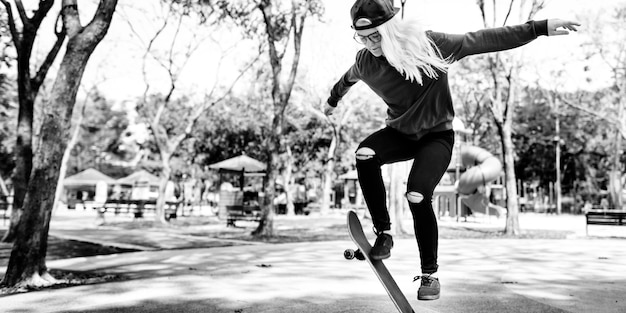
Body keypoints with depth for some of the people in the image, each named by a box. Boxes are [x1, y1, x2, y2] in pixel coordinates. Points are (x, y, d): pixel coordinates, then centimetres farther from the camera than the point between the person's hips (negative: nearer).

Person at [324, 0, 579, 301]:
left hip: (437, 135, -3)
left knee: (417, 196, -25)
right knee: (364, 154, -30)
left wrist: (541, 27, -20)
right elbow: (348, 78, 14)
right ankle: (383, 233, -13)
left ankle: (430, 275, -3)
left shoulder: (429, 45, -22)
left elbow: (483, 40, -19)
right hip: (399, 133, 4)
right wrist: (332, 100, 34)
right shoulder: (365, 61, -10)